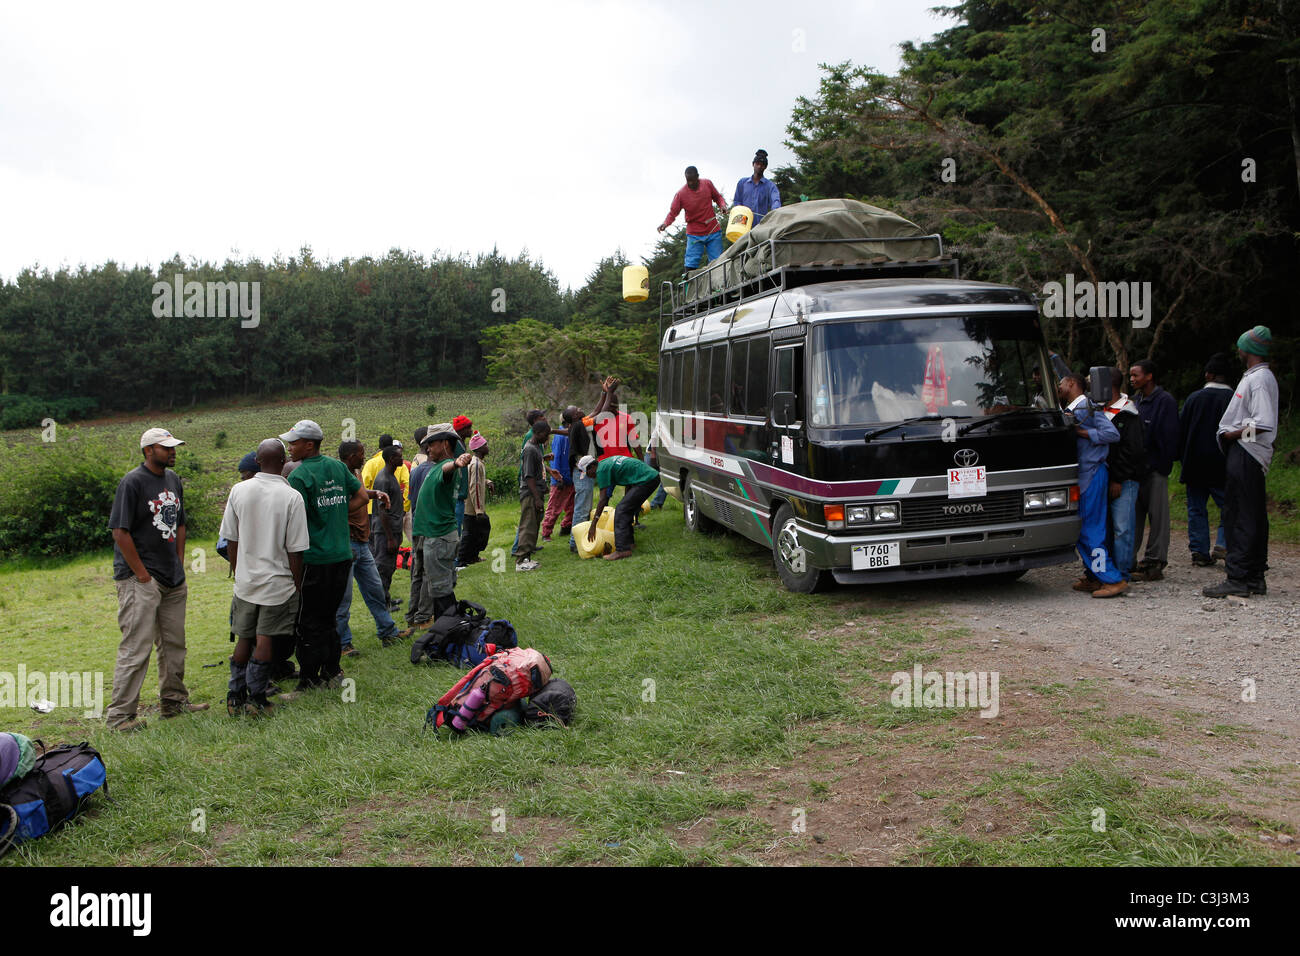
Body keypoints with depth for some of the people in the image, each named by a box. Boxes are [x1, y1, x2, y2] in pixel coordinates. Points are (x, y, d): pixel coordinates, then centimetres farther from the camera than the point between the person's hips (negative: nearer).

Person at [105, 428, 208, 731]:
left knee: (174, 643, 14)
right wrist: (141, 575, -15)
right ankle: (120, 714, -1)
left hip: (173, 580, 8)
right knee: (136, 647, -8)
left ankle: (174, 700, 26)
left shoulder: (173, 479, 12)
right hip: (140, 580, -8)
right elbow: (120, 532, -15)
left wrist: (180, 567, 13)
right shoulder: (133, 482, -12)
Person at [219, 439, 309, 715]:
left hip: (245, 580, 4)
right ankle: (256, 699, 9)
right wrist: (298, 585, 0)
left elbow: (231, 539, 4)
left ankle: (235, 697, 19)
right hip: (277, 582, -4)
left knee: (244, 639, 14)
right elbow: (295, 550, -11)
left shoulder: (239, 490, -3)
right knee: (265, 641, 4)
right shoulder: (291, 496, -14)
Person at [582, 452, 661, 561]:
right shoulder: (607, 462, 21)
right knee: (627, 510, 19)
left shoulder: (601, 470, -7)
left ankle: (622, 550, -18)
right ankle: (629, 542, 26)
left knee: (621, 511, -11)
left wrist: (593, 524, -9)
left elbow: (603, 499, -11)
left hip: (646, 480, -10)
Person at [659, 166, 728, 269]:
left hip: (713, 231, 2)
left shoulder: (707, 184, -2)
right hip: (694, 234, -2)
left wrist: (722, 205, -7)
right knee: (691, 265, -9)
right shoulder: (680, 194, -10)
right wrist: (665, 223, -26)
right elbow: (673, 212, -7)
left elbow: (717, 197, 14)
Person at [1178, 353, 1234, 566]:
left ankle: (1199, 552, 7)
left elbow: (1181, 431, 5)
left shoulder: (1194, 398, 1)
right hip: (1222, 467, -2)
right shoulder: (1234, 399, -6)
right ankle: (1223, 543, -7)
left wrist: (1183, 459, 13)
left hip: (1194, 466, 2)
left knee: (1196, 509, 8)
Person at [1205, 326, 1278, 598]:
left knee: (1238, 517, -9)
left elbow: (1264, 423, -24)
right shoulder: (1258, 377, 18)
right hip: (1249, 453, 11)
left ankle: (1237, 579, -8)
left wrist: (1233, 434, -13)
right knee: (1254, 517, 12)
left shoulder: (1258, 379, -14)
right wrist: (1233, 432, 11)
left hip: (1245, 454, -11)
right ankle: (1255, 577, 18)